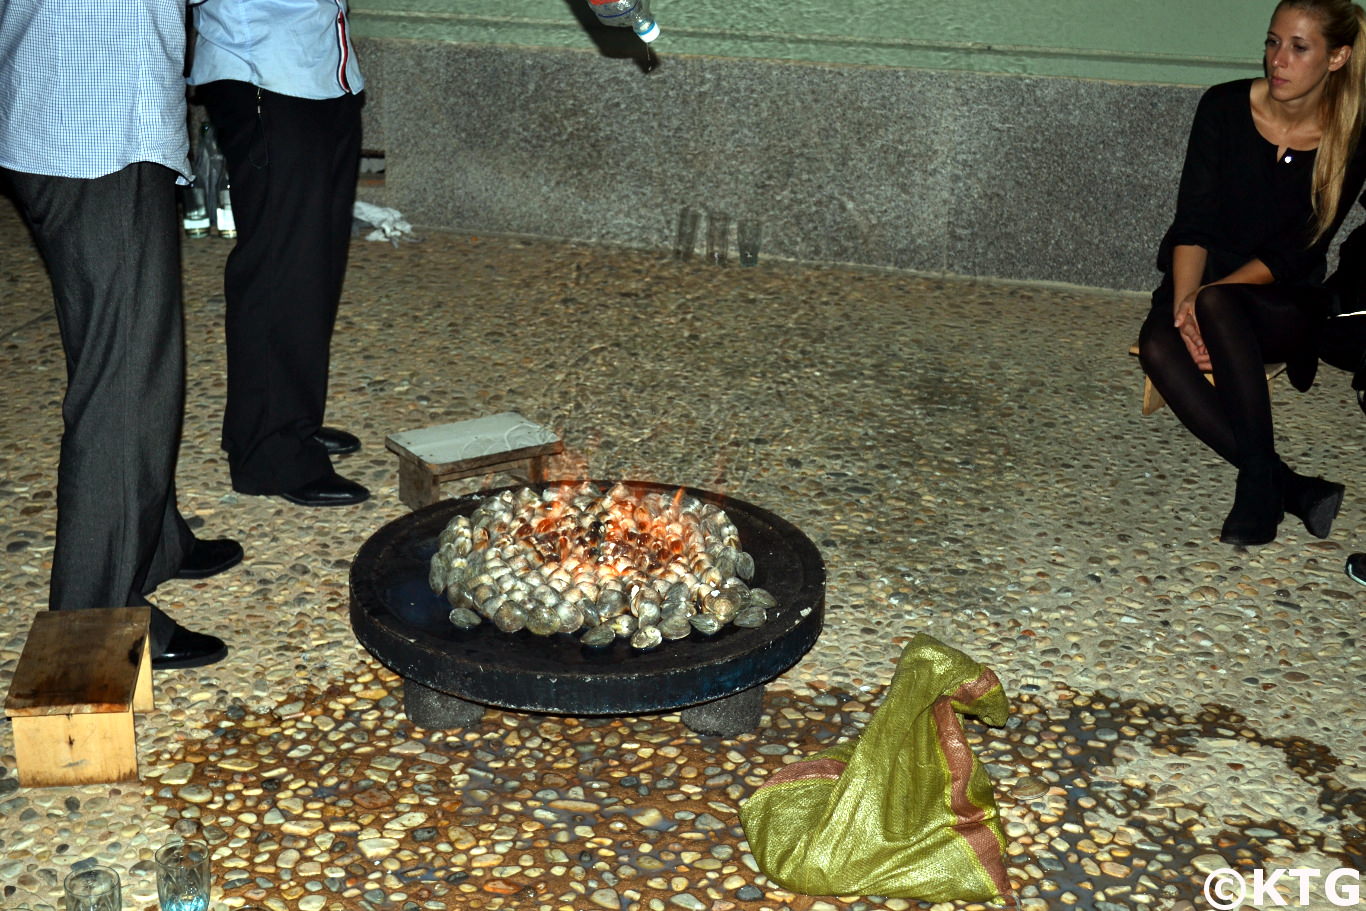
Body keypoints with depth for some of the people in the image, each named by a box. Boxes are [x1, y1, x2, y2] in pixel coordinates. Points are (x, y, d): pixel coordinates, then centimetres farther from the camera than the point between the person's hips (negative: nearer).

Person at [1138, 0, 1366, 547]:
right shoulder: (1225, 108, -5)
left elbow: (1292, 255, -10)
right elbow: (1192, 224, -9)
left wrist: (1204, 299, -23)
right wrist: (1184, 302, -25)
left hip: (1286, 304, -2)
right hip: (1206, 285, 2)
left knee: (1218, 304, -36)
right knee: (1159, 345, -31)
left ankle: (1259, 483, -33)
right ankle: (1290, 488, -33)